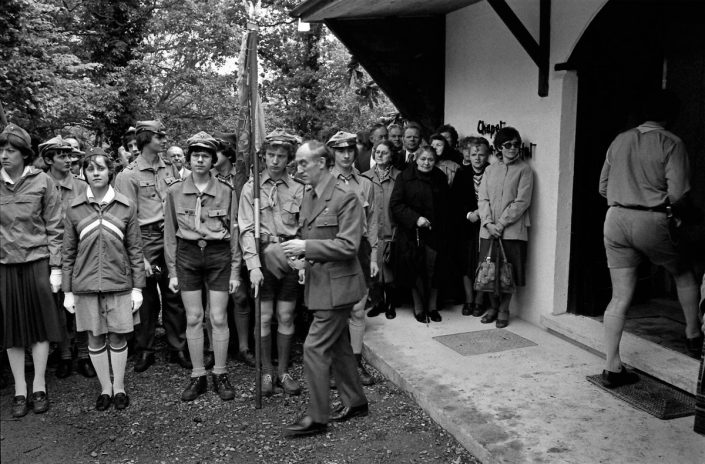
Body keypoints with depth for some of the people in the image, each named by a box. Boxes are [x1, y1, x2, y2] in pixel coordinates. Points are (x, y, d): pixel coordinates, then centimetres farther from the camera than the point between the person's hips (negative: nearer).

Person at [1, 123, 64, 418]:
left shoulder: (42, 182, -2)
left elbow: (54, 229, -1)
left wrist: (56, 268, -5)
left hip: (37, 263, -2)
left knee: (40, 326, 4)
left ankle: (39, 387, 16)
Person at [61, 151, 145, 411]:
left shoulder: (126, 207, 0)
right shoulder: (74, 209, 1)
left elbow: (135, 250, 1)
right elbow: (67, 253, 5)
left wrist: (137, 287, -1)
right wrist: (67, 291, 3)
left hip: (119, 283, -1)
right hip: (85, 285, 1)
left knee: (118, 337, 6)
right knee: (95, 338, 9)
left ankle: (119, 387, 23)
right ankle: (105, 388, 25)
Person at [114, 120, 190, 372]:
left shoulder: (170, 168, 10)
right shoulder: (128, 175, -4)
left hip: (172, 236, 4)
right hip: (146, 239, -4)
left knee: (175, 295, 7)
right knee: (146, 298, 6)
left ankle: (177, 348, 19)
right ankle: (145, 350, 21)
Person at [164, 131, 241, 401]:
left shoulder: (226, 191, 0)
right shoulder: (175, 192, 3)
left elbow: (234, 232, 4)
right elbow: (170, 233, 6)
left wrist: (235, 271, 1)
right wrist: (172, 272, 3)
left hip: (219, 256, -1)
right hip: (187, 256, 1)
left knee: (219, 318, 3)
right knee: (193, 318, 6)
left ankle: (220, 375, 18)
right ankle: (198, 376, 19)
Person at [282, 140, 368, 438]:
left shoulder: (345, 198, -16)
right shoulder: (308, 197, 11)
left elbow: (348, 245, -21)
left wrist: (306, 247, -23)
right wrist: (299, 249, 0)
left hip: (337, 285, -9)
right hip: (319, 283, 9)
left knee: (314, 348, -6)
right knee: (337, 346, 18)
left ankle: (317, 418, 7)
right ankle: (355, 402, 33)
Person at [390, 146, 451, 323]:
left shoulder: (441, 178, 9)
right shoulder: (405, 177, -1)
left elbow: (445, 207, 13)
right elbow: (395, 204, -7)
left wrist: (444, 230, 2)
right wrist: (415, 218, -16)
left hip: (436, 233, 3)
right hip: (412, 233, -2)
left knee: (434, 271, 3)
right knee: (416, 272, 2)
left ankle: (432, 307, 17)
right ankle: (418, 308, 15)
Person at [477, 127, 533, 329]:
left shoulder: (524, 170, 1)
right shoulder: (490, 170, 13)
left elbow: (522, 202, -7)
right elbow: (482, 199, 7)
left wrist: (501, 224, -12)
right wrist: (488, 223, -8)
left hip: (512, 230, -3)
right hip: (488, 229, 3)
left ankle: (504, 309, 15)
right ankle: (493, 307, 22)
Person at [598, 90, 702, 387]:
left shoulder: (619, 141, 10)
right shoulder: (671, 144, -4)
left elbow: (603, 187, 14)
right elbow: (677, 193, -10)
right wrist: (659, 198, 10)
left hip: (616, 219, 4)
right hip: (651, 222, -4)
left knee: (620, 297, 7)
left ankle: (612, 367, 8)